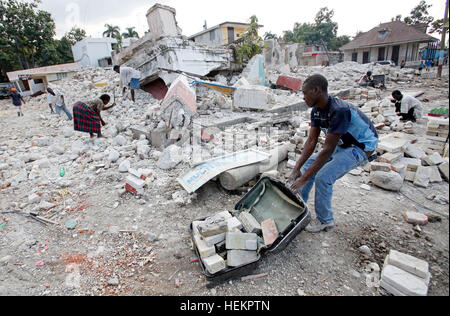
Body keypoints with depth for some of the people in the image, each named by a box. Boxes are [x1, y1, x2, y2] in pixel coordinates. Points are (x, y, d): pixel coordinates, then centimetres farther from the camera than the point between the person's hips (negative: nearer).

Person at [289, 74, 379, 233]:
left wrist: (304, 178, -31)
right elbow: (311, 141, -6)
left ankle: (325, 220, 3)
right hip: (343, 144, 9)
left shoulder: (339, 110, -34)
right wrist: (297, 169, -13)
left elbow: (328, 150, -34)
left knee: (323, 177, -20)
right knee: (309, 165, 2)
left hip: (362, 147, -8)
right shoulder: (317, 110, -7)